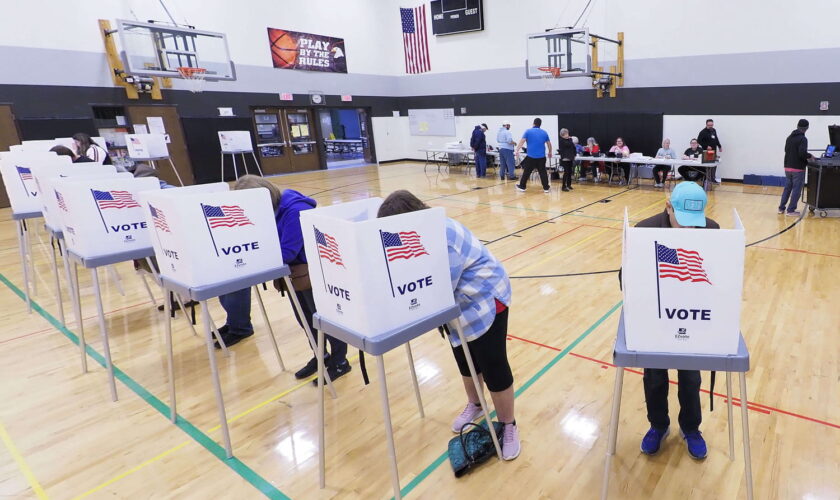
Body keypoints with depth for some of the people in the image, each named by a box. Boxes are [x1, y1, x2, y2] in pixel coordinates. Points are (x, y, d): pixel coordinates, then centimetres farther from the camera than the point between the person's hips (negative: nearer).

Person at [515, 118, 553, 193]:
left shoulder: (528, 131, 1)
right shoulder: (544, 132, 10)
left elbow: (522, 141, -9)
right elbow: (549, 144, 17)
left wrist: (517, 150, -10)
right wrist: (550, 152, 31)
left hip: (530, 156, -2)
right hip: (541, 157, 2)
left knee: (526, 172, 5)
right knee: (543, 172, 6)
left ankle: (522, 187, 11)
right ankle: (546, 188, 8)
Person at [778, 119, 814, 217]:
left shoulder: (789, 137, 8)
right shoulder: (803, 139, -14)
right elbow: (802, 153, -22)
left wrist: (806, 155, 17)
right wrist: (810, 156, -2)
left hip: (787, 167, 7)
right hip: (798, 168, -7)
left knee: (787, 188, 15)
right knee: (796, 189, 0)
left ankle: (781, 208, 17)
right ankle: (791, 210, 1)